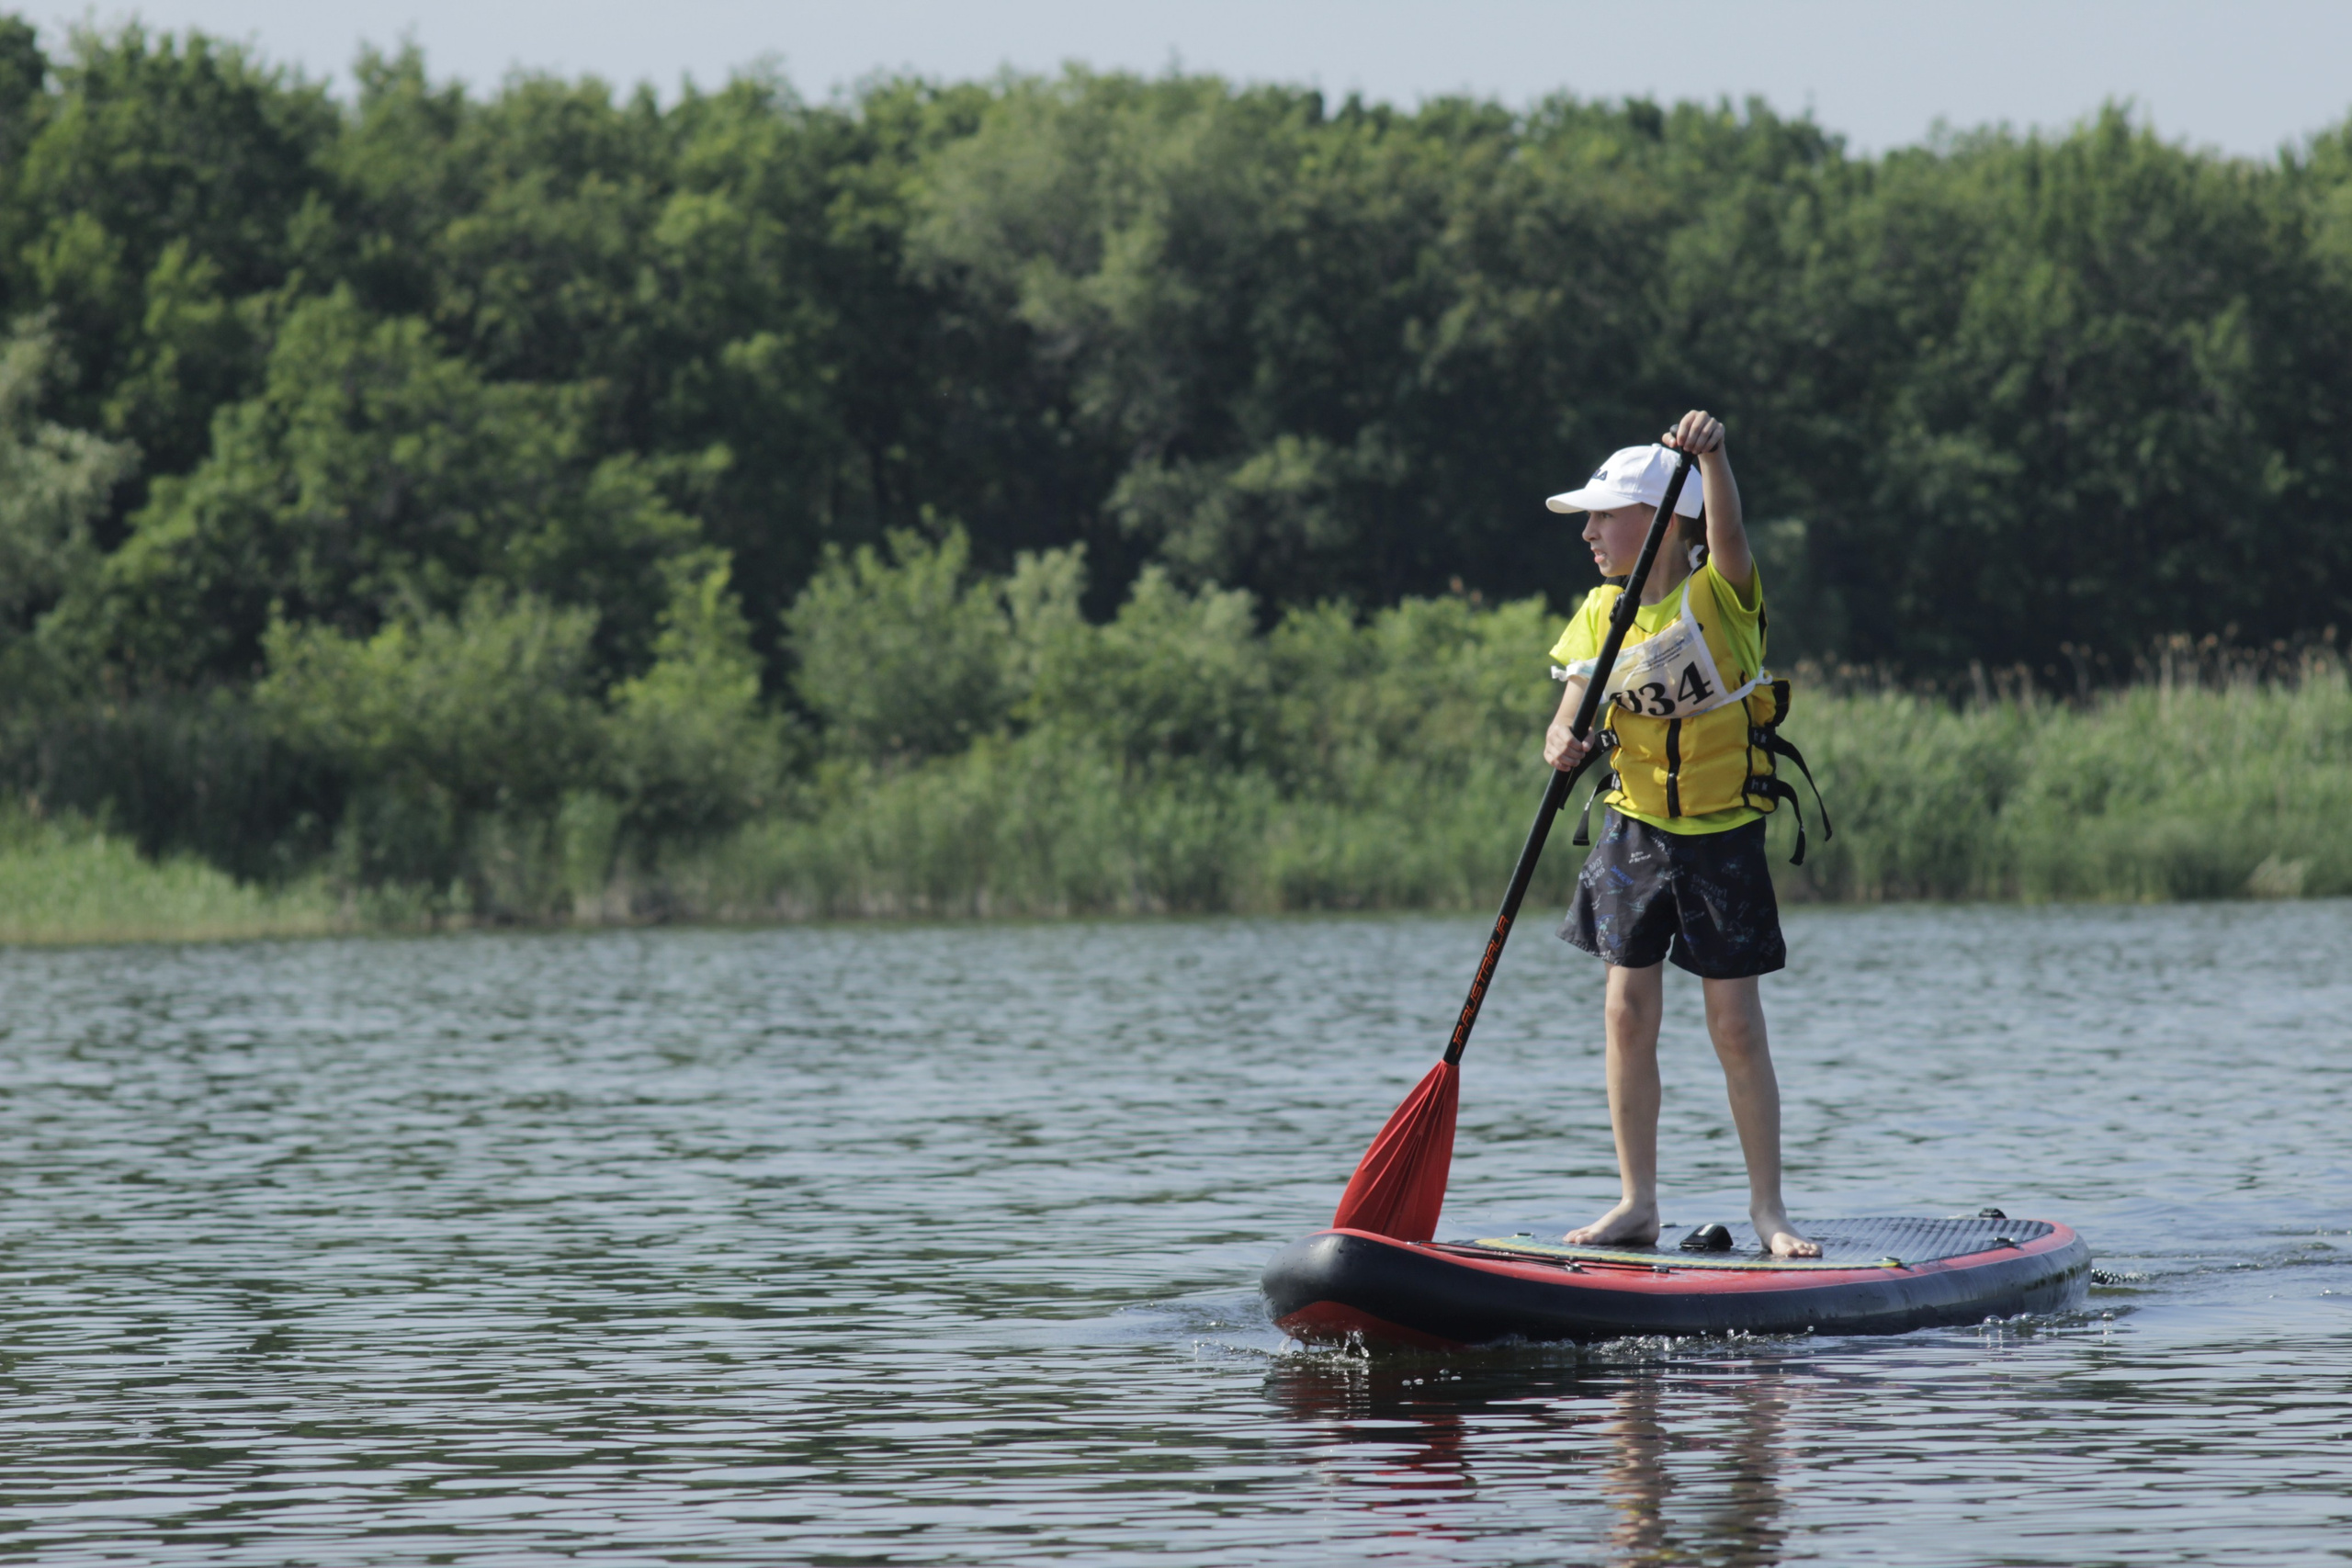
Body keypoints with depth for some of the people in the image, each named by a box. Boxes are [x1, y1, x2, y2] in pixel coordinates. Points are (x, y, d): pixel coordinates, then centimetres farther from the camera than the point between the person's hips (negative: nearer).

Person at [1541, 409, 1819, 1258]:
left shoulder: (1718, 594, -12)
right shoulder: (1603, 613, 2)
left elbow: (1726, 532, -33)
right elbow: (1572, 713, 0)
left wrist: (1712, 455, -52)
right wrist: (1565, 741, -24)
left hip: (1723, 831, -4)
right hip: (1635, 828, 4)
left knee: (1736, 1025, -2)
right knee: (1629, 1014, 2)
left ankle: (1768, 1206, 8)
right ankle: (1637, 1203, 9)